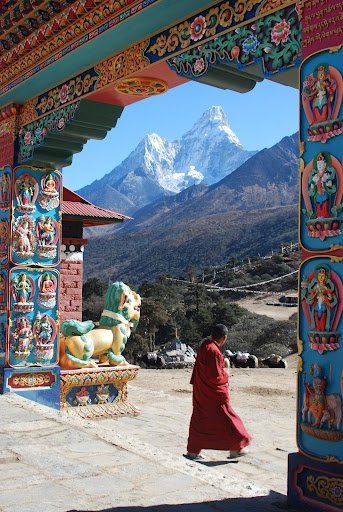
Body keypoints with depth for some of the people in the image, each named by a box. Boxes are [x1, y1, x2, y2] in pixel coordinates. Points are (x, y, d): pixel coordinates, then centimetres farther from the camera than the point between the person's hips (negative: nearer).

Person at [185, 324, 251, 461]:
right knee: (226, 419, 7)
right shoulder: (214, 352, -25)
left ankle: (193, 451, 18)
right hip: (214, 395, -9)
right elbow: (215, 376, -23)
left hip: (201, 393, 9)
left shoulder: (204, 346, 3)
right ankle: (235, 449, 19)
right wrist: (226, 374, -6)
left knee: (200, 421, 14)